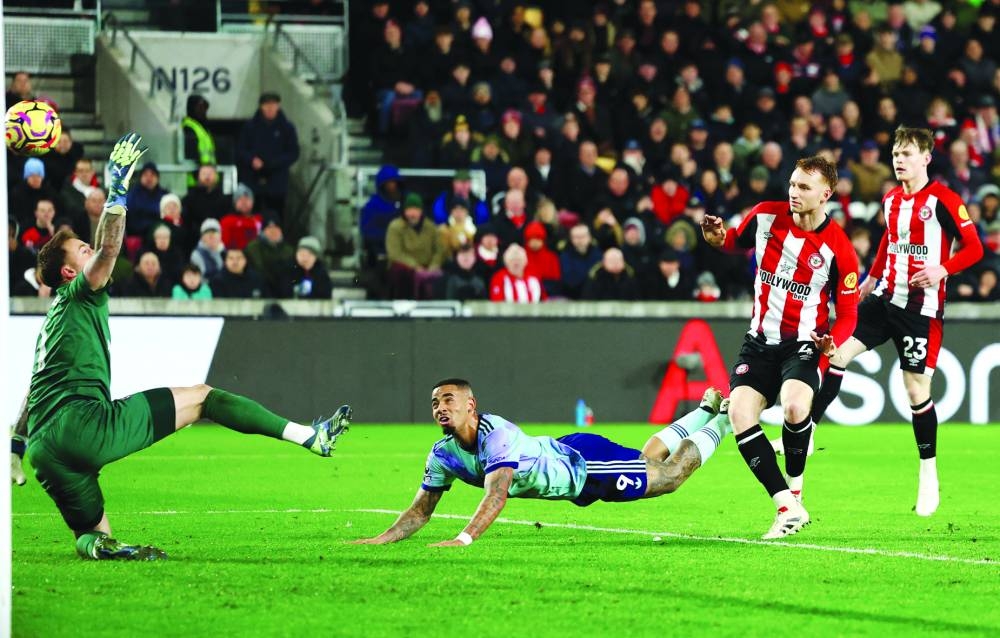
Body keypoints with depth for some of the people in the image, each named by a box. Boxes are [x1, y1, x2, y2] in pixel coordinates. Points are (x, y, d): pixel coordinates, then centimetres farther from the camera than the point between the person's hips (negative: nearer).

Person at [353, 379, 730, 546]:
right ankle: (705, 412, 49)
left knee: (667, 476, 10)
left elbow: (498, 493, -53)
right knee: (648, 460, 28)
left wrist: (463, 539, -66)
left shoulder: (497, 435, -41)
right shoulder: (443, 456, -17)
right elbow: (421, 511, -12)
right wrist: (380, 540, -28)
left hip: (583, 461, -7)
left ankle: (721, 424, 35)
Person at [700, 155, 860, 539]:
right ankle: (788, 508, -13)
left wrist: (833, 342, -25)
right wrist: (718, 238, -5)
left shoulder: (838, 249, -12)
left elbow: (847, 313, -5)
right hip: (760, 341, 4)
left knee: (794, 406, -32)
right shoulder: (765, 216, -2)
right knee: (739, 414, -15)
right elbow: (737, 242, 19)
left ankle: (794, 489, -6)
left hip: (804, 342, -4)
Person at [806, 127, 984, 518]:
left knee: (917, 389, -3)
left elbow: (974, 247, -12)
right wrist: (872, 278, 22)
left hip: (922, 307, -6)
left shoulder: (943, 200, -11)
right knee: (838, 353, -6)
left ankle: (929, 475, 12)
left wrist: (942, 270, -27)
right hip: (886, 297, 6)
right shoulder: (891, 200, 10)